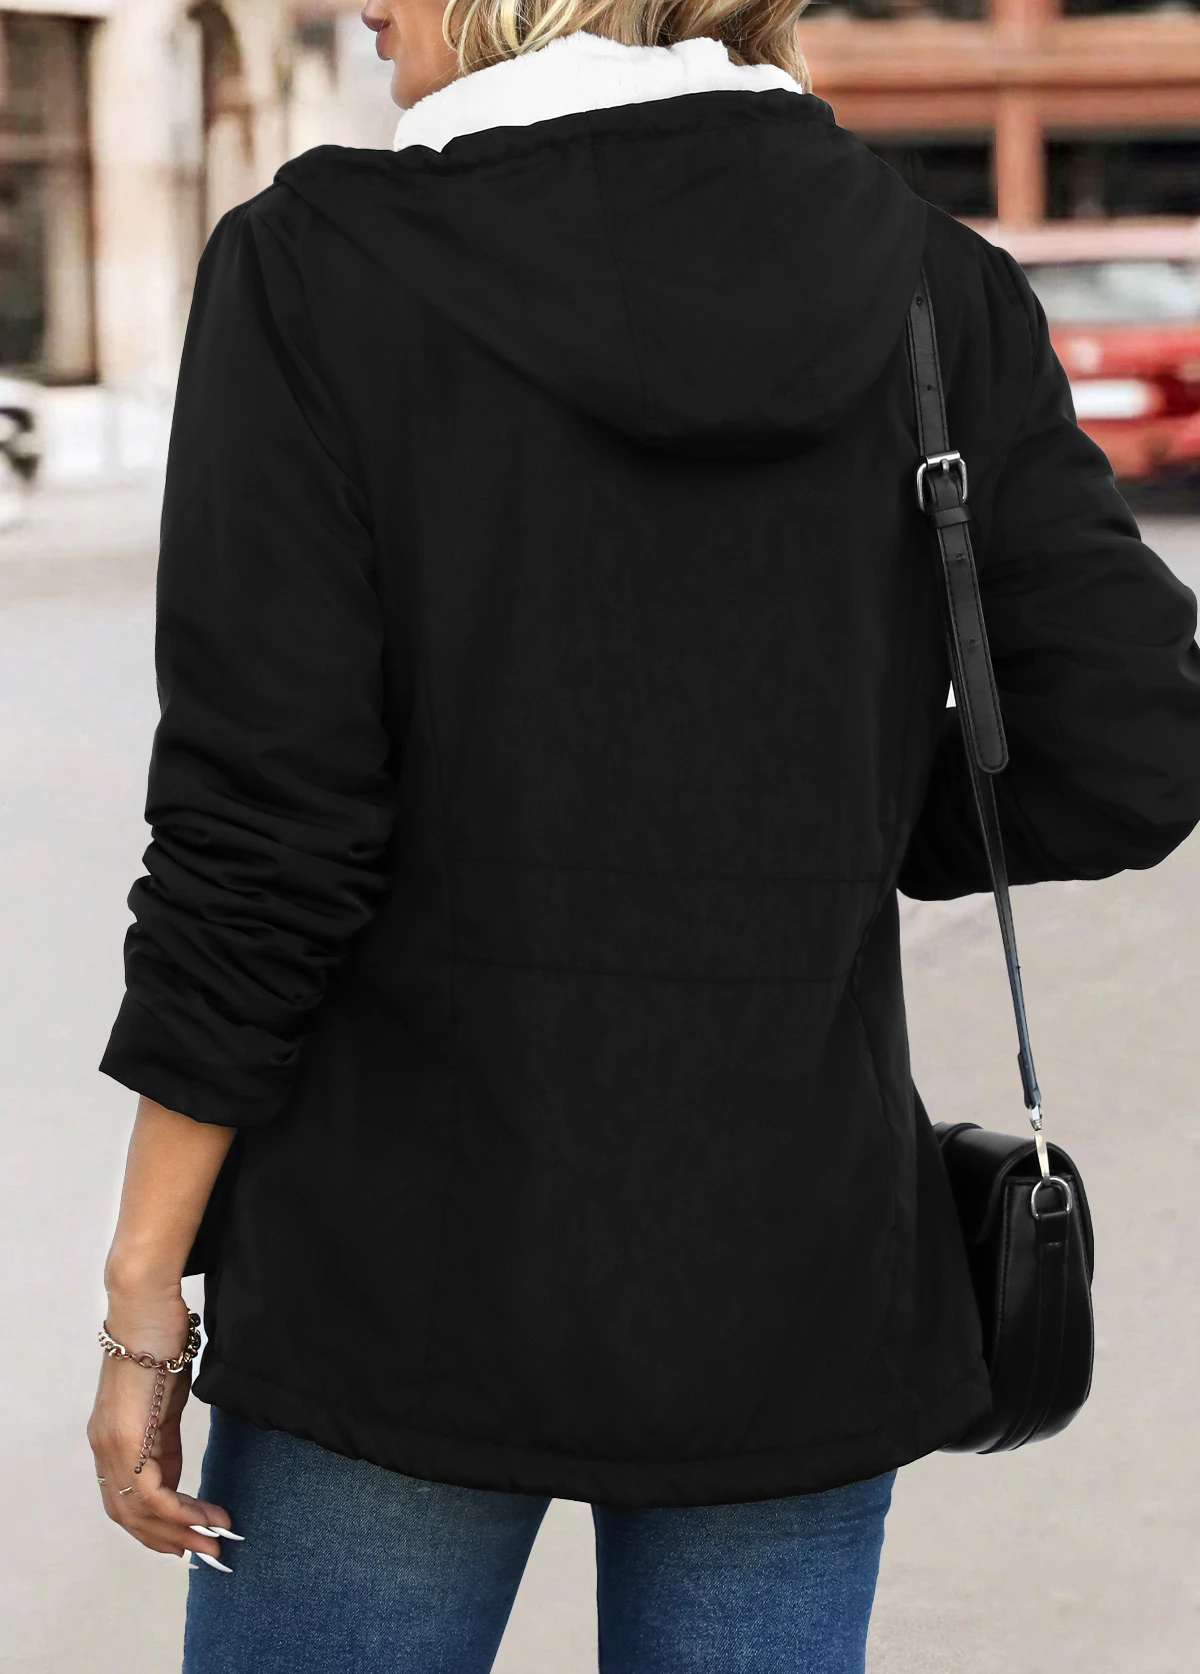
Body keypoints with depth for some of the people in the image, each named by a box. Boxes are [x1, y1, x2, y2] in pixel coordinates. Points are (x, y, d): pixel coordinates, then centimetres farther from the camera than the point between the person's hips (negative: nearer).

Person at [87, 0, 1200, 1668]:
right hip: (792, 1276, 3)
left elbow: (258, 835, -12)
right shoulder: (934, 283, -1)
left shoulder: (321, 266, -10)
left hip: (413, 1262, -3)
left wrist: (146, 1280, -4)